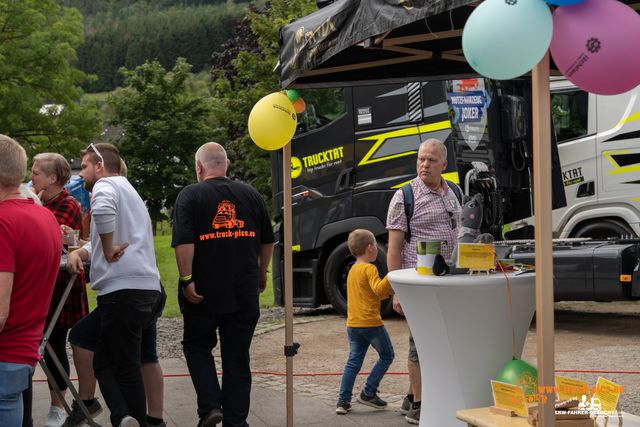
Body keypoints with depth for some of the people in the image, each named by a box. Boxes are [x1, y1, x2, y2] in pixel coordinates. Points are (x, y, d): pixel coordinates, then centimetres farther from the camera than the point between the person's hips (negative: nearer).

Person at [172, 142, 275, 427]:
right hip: (245, 294, 3)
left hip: (204, 294, -3)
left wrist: (187, 281, -13)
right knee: (238, 358, 10)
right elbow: (267, 241, 13)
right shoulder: (251, 195, 6)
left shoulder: (190, 195, -6)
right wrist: (262, 271, 26)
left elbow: (184, 243, -17)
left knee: (197, 347, 17)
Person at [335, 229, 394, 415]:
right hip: (371, 323, -8)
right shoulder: (369, 269, -10)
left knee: (353, 362, 10)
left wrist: (388, 291, 19)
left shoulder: (352, 271, 17)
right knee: (387, 356, 10)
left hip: (353, 324, 8)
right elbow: (378, 289, -26)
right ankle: (368, 393, 9)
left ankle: (343, 401, 3)